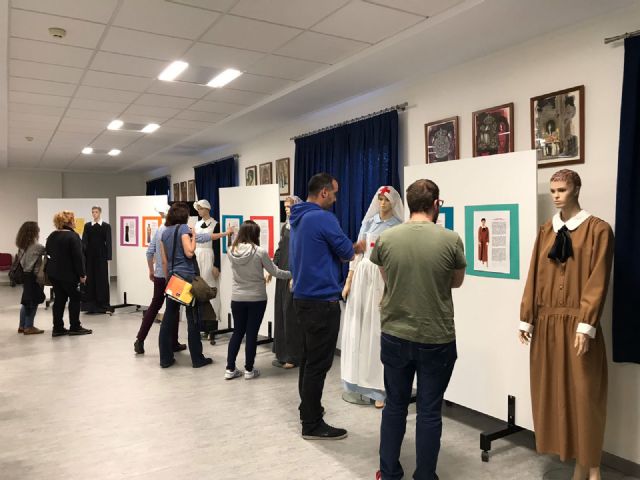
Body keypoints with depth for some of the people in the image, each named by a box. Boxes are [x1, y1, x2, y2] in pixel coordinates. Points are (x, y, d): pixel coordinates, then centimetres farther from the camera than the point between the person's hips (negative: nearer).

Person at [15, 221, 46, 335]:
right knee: (34, 302, 1)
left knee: (26, 301, 15)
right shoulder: (36, 246, -15)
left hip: (25, 275, 8)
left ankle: (22, 326, 20)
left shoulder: (22, 246, 7)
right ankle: (29, 327, 5)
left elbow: (21, 260, 10)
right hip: (33, 276, -8)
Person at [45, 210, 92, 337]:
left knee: (59, 299, 11)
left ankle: (57, 328, 13)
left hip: (53, 273, 8)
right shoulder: (73, 236, -15)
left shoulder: (52, 236, 10)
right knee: (75, 298, 4)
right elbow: (78, 257, -17)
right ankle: (75, 327, 8)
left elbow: (48, 253, 17)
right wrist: (82, 274, -13)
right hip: (68, 274, -8)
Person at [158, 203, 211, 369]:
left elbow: (164, 260, 13)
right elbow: (189, 253, -17)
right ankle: (197, 358, 6)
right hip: (187, 276, -7)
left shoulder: (165, 232, 12)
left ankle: (165, 358, 12)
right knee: (192, 318, 0)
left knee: (169, 317, 8)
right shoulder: (183, 228, -7)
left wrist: (168, 278, 19)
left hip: (172, 277, 7)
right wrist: (193, 237, -3)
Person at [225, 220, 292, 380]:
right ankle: (249, 370, 15)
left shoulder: (231, 251, -4)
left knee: (237, 332, 14)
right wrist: (292, 274, 11)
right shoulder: (260, 252, -16)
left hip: (237, 298, 4)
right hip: (257, 299, -3)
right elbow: (275, 272, -5)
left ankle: (230, 369, 17)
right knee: (252, 334, 6)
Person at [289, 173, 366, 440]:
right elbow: (347, 253, -9)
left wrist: (349, 249, 13)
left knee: (309, 359, 18)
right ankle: (312, 425, 7)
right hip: (321, 300, -10)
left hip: (304, 297, 10)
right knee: (318, 363, -2)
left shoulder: (298, 218, 13)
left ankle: (307, 412, 30)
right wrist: (358, 248, 12)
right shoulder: (324, 218, -16)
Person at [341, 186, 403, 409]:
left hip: (385, 280, -4)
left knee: (378, 331, -4)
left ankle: (379, 388, 4)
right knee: (358, 330, 6)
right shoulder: (368, 222, 11)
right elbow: (356, 253, 10)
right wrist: (348, 282, 5)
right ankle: (359, 383, 19)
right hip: (362, 277, 4)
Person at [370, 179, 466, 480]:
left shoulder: (385, 238, -7)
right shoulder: (451, 239, -11)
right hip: (437, 339, -2)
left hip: (394, 335, 2)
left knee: (394, 405, 17)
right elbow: (457, 282, 6)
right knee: (429, 411, 11)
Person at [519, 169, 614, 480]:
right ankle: (567, 450, 26)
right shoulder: (546, 231, 10)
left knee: (583, 393, 3)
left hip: (576, 323, -5)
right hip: (546, 322, 5)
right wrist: (526, 318, 7)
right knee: (551, 390, 10)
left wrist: (585, 325, -16)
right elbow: (535, 276, 9)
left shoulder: (598, 230, -4)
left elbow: (597, 282, -10)